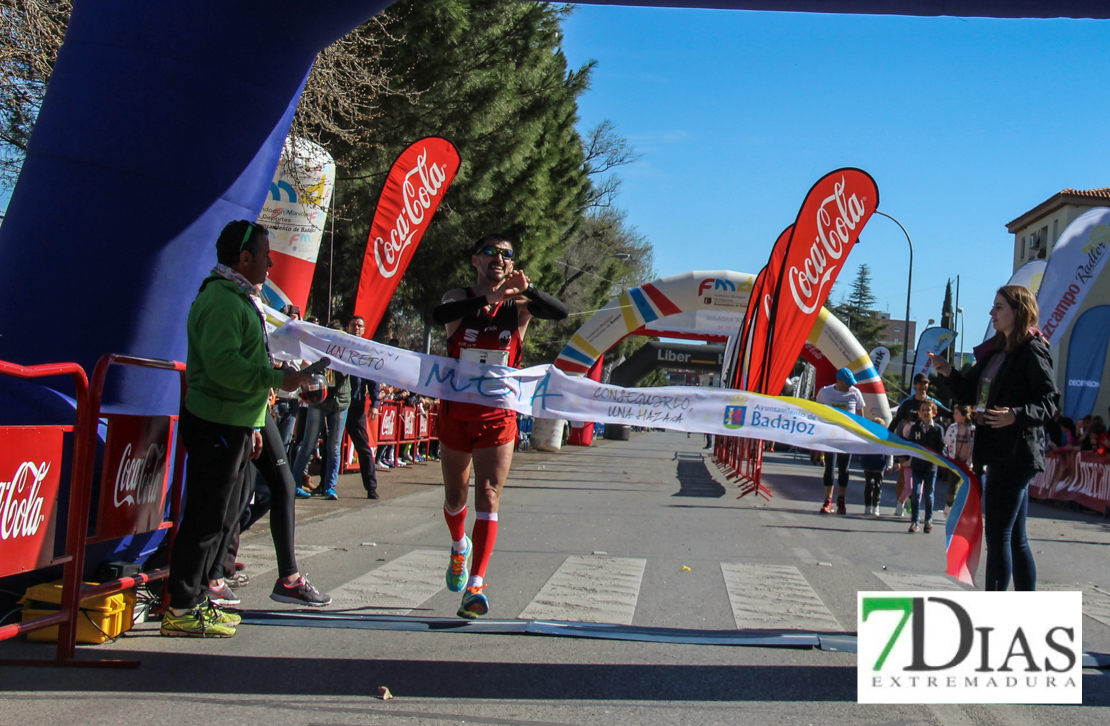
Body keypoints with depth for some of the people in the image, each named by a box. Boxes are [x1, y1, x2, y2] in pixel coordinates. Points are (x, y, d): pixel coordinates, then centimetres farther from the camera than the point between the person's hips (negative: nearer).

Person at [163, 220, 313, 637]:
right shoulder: (221, 299, -15)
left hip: (234, 425, 11)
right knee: (207, 516, -7)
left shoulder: (240, 298, 20)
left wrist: (251, 425, 25)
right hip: (217, 425, -11)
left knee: (223, 516, 15)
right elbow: (223, 364, -26)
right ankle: (181, 610, -1)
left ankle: (194, 599, 23)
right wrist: (277, 379, -20)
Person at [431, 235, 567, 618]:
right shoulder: (460, 298, -2)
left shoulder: (518, 304, 0)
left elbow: (560, 313, -18)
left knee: (488, 497, -9)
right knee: (455, 497, 16)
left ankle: (475, 585, -12)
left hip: (498, 414, -1)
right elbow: (439, 314, -26)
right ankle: (460, 546, 46)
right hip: (455, 411, 1)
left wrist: (525, 289, -35)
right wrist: (489, 296, -38)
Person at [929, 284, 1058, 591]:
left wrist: (1017, 415, -32)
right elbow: (972, 394, 20)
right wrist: (948, 373, 4)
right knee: (1015, 537, 13)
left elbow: (1050, 401, -16)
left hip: (1017, 454, -9)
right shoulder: (995, 351, 17)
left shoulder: (1032, 350, -9)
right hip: (998, 453, 9)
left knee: (998, 535, -9)